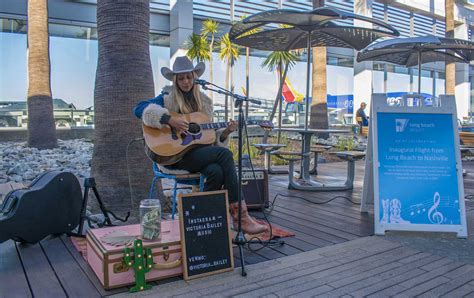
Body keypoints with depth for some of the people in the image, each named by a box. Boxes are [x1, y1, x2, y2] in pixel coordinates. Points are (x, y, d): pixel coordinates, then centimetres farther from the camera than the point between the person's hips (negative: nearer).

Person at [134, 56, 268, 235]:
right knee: (225, 154, -26)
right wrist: (170, 120, -21)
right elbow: (140, 109, -12)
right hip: (176, 154, -5)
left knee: (217, 171, -32)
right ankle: (240, 214, -23)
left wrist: (225, 132, 0)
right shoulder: (168, 98, 3)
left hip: (200, 152, 5)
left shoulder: (204, 101, 18)